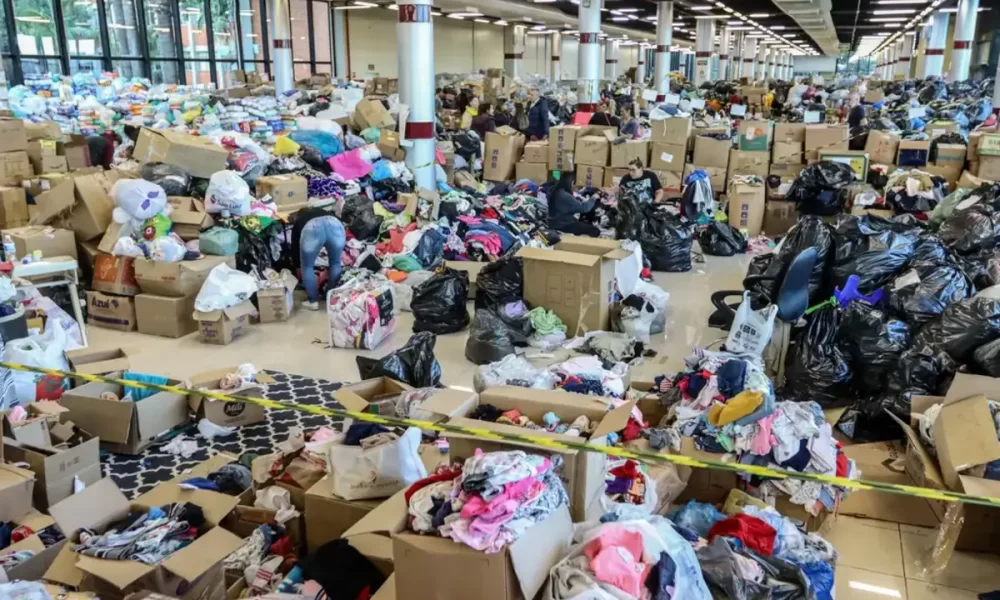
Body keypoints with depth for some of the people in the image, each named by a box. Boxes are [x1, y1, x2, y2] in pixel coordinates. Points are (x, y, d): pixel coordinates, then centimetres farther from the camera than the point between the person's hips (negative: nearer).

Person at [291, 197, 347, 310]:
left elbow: (294, 247, 43)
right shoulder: (324, 211, 45)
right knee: (335, 263, 27)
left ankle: (313, 301, 28)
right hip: (335, 225, 2)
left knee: (307, 267, 21)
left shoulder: (299, 222, 39)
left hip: (311, 229, -2)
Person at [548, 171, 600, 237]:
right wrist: (593, 199, -8)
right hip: (563, 225, -10)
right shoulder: (565, 196, -27)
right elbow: (583, 207, -22)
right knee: (595, 231, -10)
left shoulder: (555, 191, 1)